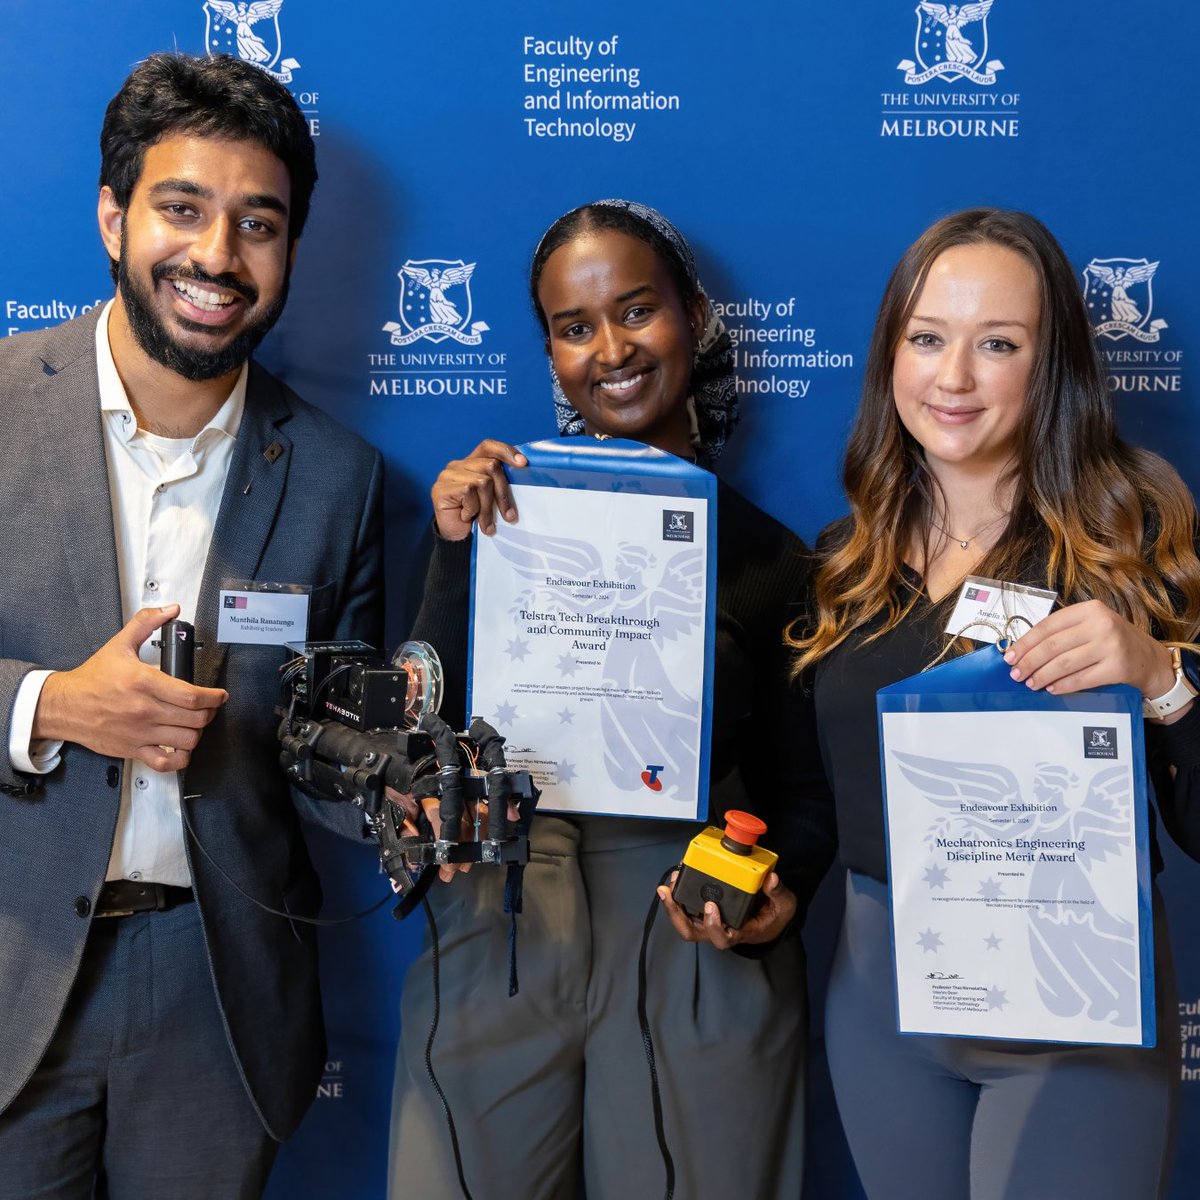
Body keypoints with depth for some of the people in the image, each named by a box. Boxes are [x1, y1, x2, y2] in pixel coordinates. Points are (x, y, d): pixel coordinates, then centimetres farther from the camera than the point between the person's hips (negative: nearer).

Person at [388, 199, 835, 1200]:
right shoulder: (494, 511, 3)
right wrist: (457, 555, -14)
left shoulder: (771, 560, 3)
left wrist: (778, 899, -14)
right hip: (499, 943, 1)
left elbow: (803, 789, 5)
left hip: (697, 959, 0)